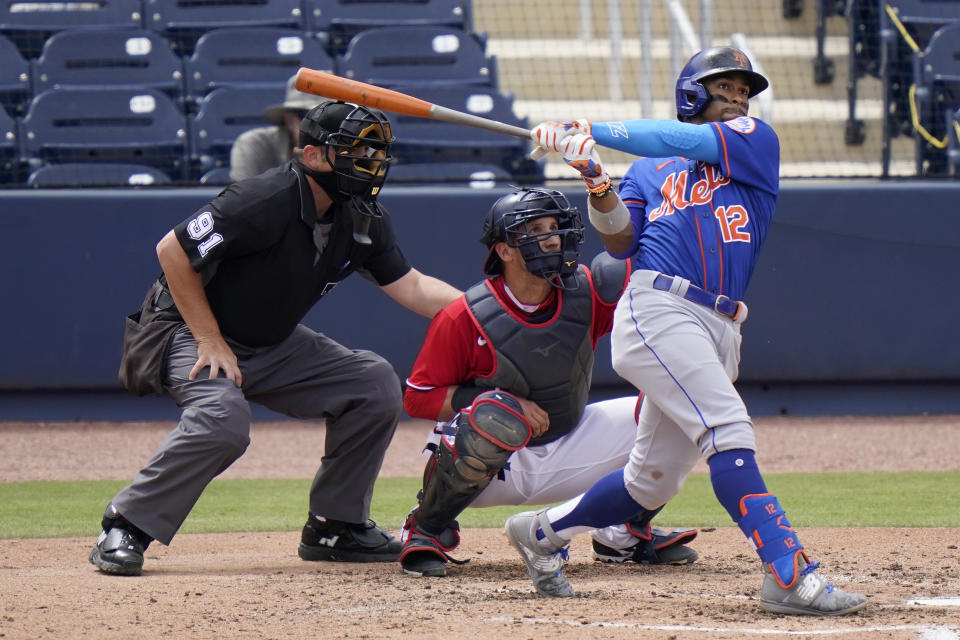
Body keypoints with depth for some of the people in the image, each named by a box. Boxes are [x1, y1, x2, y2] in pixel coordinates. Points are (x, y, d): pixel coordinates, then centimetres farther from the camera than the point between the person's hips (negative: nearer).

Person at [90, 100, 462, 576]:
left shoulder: (363, 220, -2)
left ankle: (335, 527, 6)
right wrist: (210, 341, -22)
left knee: (375, 384, -4)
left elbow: (410, 288, 0)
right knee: (223, 420, -35)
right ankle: (124, 529, -20)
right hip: (188, 334, -8)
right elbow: (172, 251, -23)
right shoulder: (266, 202, -26)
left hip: (273, 347, 8)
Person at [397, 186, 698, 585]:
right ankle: (427, 531, -15)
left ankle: (626, 535, 14)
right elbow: (418, 397, -15)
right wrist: (505, 403, -25)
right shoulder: (465, 317, -18)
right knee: (496, 416, -39)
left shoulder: (587, 292, -8)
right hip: (486, 470, -5)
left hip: (565, 457, 5)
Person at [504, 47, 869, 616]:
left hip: (720, 330, 4)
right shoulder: (649, 167, 17)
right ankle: (790, 575, -30)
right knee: (729, 430, -23)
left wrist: (593, 131, 0)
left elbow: (687, 142, 1)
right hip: (657, 308, -4)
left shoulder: (756, 140, 17)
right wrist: (598, 183, -11)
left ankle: (542, 531, 31)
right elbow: (620, 241, 6)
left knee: (653, 482, 10)